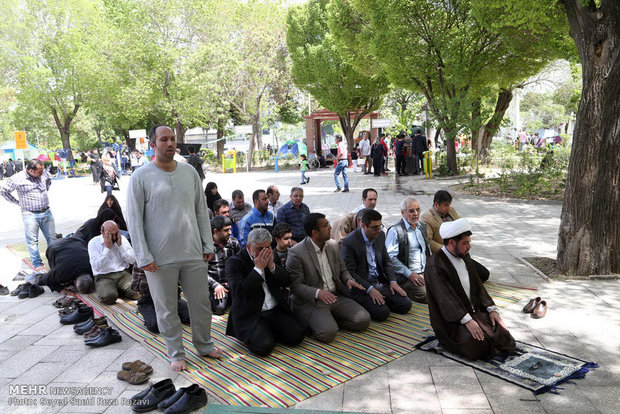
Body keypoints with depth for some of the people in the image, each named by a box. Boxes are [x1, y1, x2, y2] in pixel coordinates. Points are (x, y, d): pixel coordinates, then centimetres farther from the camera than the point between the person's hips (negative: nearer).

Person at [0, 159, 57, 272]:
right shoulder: (17, 179, -11)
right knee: (32, 241, 0)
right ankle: (37, 264, 8)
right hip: (30, 215, -4)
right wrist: (17, 202, -1)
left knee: (52, 238, 9)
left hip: (46, 212, 4)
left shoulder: (43, 173, 2)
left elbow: (49, 181, 26)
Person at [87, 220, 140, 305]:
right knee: (109, 297, -34)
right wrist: (107, 248, -16)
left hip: (123, 274, 2)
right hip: (104, 277, -2)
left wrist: (120, 245, -8)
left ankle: (118, 291, 0)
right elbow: (96, 267, -13)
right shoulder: (93, 243, -1)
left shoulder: (122, 239, 8)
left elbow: (132, 261, 0)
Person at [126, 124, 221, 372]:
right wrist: (143, 257, -9)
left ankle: (204, 345, 34)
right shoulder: (141, 177, -5)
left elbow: (201, 210, 11)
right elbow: (134, 219, -5)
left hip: (193, 253, 4)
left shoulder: (190, 172, 6)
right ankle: (176, 354, 28)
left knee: (201, 303, 13)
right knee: (167, 309, 9)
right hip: (160, 258, -3)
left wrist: (208, 244, 7)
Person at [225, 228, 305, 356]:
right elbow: (239, 292, -22)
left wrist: (272, 266, -13)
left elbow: (287, 282, 4)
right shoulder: (234, 262, -9)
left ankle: (267, 332, 10)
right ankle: (254, 335, 5)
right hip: (249, 315, -5)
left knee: (297, 335, -15)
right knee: (264, 346, -28)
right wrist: (258, 268, -21)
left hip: (275, 311, 5)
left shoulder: (270, 257, 9)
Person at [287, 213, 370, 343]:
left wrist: (348, 280, -5)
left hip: (335, 297, 6)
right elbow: (295, 285, -15)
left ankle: (329, 320, 6)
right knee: (328, 332, -30)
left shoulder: (333, 245, 7)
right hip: (310, 302, -6)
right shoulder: (296, 253, -14)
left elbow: (342, 269, 19)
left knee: (363, 320, -11)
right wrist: (317, 293, -30)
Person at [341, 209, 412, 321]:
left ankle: (381, 301, 13)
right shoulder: (349, 242, -15)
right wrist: (369, 289, -22)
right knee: (382, 312, -26)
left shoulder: (380, 235, 5)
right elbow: (349, 272, -15)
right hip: (361, 287, -6)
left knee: (405, 305, -9)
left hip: (381, 282, 7)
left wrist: (393, 281, 0)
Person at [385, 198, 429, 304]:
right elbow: (390, 258, -16)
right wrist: (409, 274, -16)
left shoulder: (422, 227, 15)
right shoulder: (395, 231, -10)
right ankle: (405, 292, 1)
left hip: (426, 272, 8)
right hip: (407, 277, -7)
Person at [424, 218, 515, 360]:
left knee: (504, 336, -7)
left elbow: (478, 286, 13)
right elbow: (445, 298, -23)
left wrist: (491, 309, 1)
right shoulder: (435, 265, -17)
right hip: (451, 320, -7)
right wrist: (467, 321, -28)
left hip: (473, 311, 8)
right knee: (480, 345, -24)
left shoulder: (464, 258, 10)